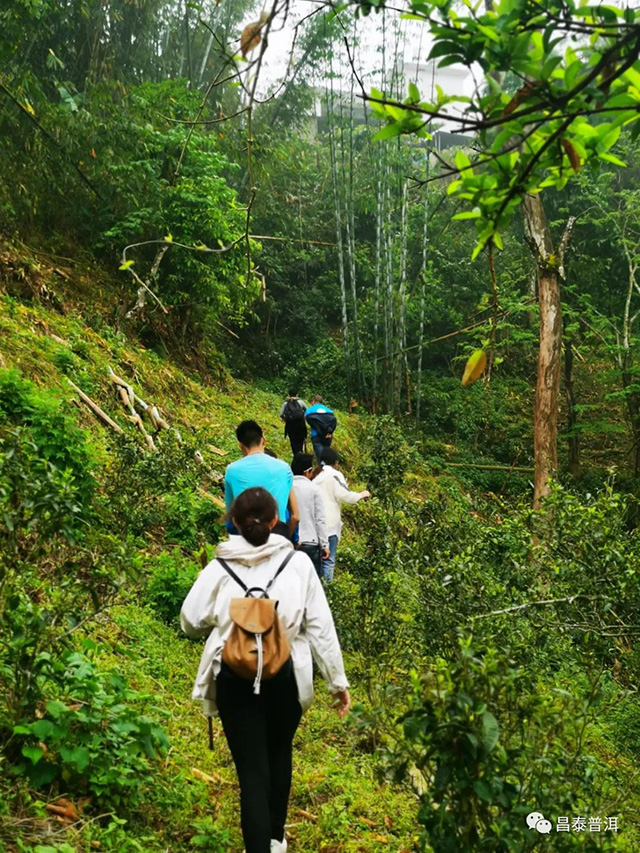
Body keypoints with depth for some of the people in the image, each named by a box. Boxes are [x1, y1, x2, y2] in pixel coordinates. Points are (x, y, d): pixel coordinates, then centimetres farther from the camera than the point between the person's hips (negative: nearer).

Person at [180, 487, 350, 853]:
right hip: (286, 676, 2)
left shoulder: (220, 567, -3)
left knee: (252, 769, 8)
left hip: (236, 679, -1)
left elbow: (191, 622, 3)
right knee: (279, 754, 26)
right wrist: (338, 680, 4)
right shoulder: (298, 563, -4)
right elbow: (320, 626, -4)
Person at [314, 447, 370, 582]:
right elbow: (344, 495, -11)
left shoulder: (316, 477, 15)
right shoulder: (335, 475, -2)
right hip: (329, 525, -6)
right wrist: (361, 495, 3)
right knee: (328, 561, -4)